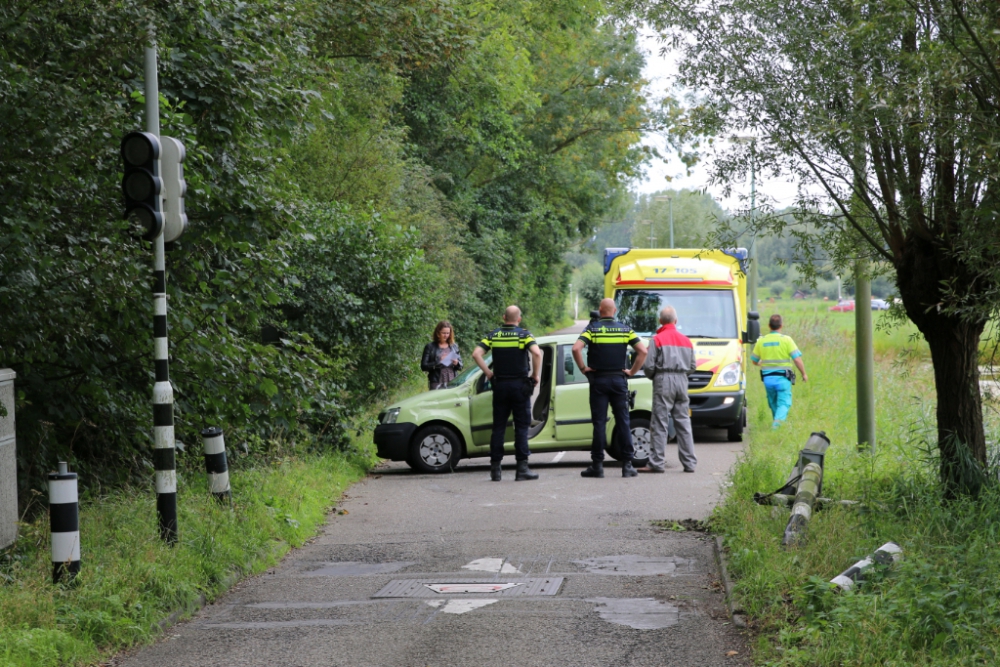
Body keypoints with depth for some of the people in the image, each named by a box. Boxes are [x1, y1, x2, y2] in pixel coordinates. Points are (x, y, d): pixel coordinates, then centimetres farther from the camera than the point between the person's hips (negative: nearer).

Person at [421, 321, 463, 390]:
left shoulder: (454, 347, 15)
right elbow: (423, 366, -3)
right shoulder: (430, 347, 4)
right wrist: (438, 362, -15)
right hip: (437, 384, -3)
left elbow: (460, 366, 17)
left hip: (453, 383, 4)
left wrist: (456, 363, -7)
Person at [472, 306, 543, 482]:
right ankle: (522, 468, -3)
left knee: (498, 427, 8)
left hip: (500, 385, 3)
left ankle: (495, 468, 7)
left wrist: (488, 373, 2)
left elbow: (476, 354, -6)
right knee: (521, 427, 2)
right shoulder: (524, 334, -4)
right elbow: (536, 353, -20)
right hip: (520, 385, -2)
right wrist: (535, 375, -8)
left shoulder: (493, 335, 4)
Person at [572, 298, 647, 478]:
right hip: (619, 380, 1)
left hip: (598, 380, -1)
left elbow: (576, 348, -17)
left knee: (599, 423, 1)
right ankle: (627, 465, 3)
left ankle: (597, 465, 1)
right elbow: (642, 351, -4)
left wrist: (583, 368, -5)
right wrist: (632, 371, 3)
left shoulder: (592, 329, -3)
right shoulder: (625, 330, 4)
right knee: (623, 422, 5)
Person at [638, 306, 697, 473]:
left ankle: (657, 463, -7)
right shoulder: (686, 340, 12)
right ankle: (689, 463, 9)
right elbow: (693, 366, 14)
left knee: (659, 424, -4)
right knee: (684, 423, 8)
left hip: (663, 380, -5)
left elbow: (648, 366, -8)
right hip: (682, 381, 5)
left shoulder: (658, 339, -4)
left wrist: (652, 376, 11)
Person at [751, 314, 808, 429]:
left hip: (767, 377, 3)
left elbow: (754, 361, 11)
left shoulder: (761, 341, 2)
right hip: (783, 377, -3)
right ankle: (778, 420, -26)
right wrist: (804, 374, 1)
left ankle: (776, 422, 26)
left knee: (773, 403, 18)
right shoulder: (786, 340, -8)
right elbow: (797, 359, -12)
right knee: (784, 403, -3)